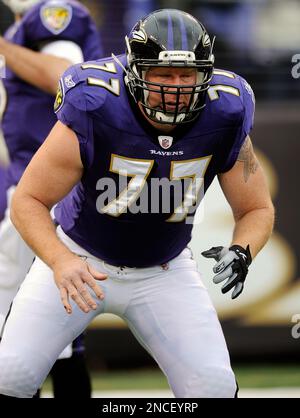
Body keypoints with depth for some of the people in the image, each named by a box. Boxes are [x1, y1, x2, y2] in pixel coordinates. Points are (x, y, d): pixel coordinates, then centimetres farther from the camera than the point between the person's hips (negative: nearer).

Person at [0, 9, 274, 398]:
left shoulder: (222, 121, -19)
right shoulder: (95, 113, -29)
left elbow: (258, 209, -5)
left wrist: (241, 252, -28)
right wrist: (60, 261, -39)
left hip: (163, 272, 2)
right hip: (82, 259, -2)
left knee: (214, 385, -12)